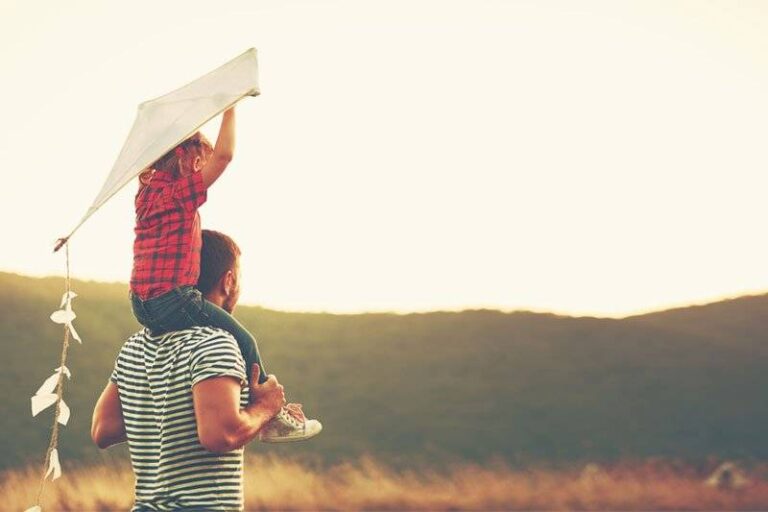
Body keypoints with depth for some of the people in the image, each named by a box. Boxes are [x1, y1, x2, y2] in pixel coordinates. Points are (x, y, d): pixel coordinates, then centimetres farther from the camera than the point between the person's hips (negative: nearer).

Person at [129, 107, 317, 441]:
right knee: (243, 342, 5)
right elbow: (224, 154, -21)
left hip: (143, 305, 10)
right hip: (172, 299, -10)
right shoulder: (181, 193, -14)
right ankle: (273, 420, 14)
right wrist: (229, 110, -10)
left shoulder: (148, 188, 11)